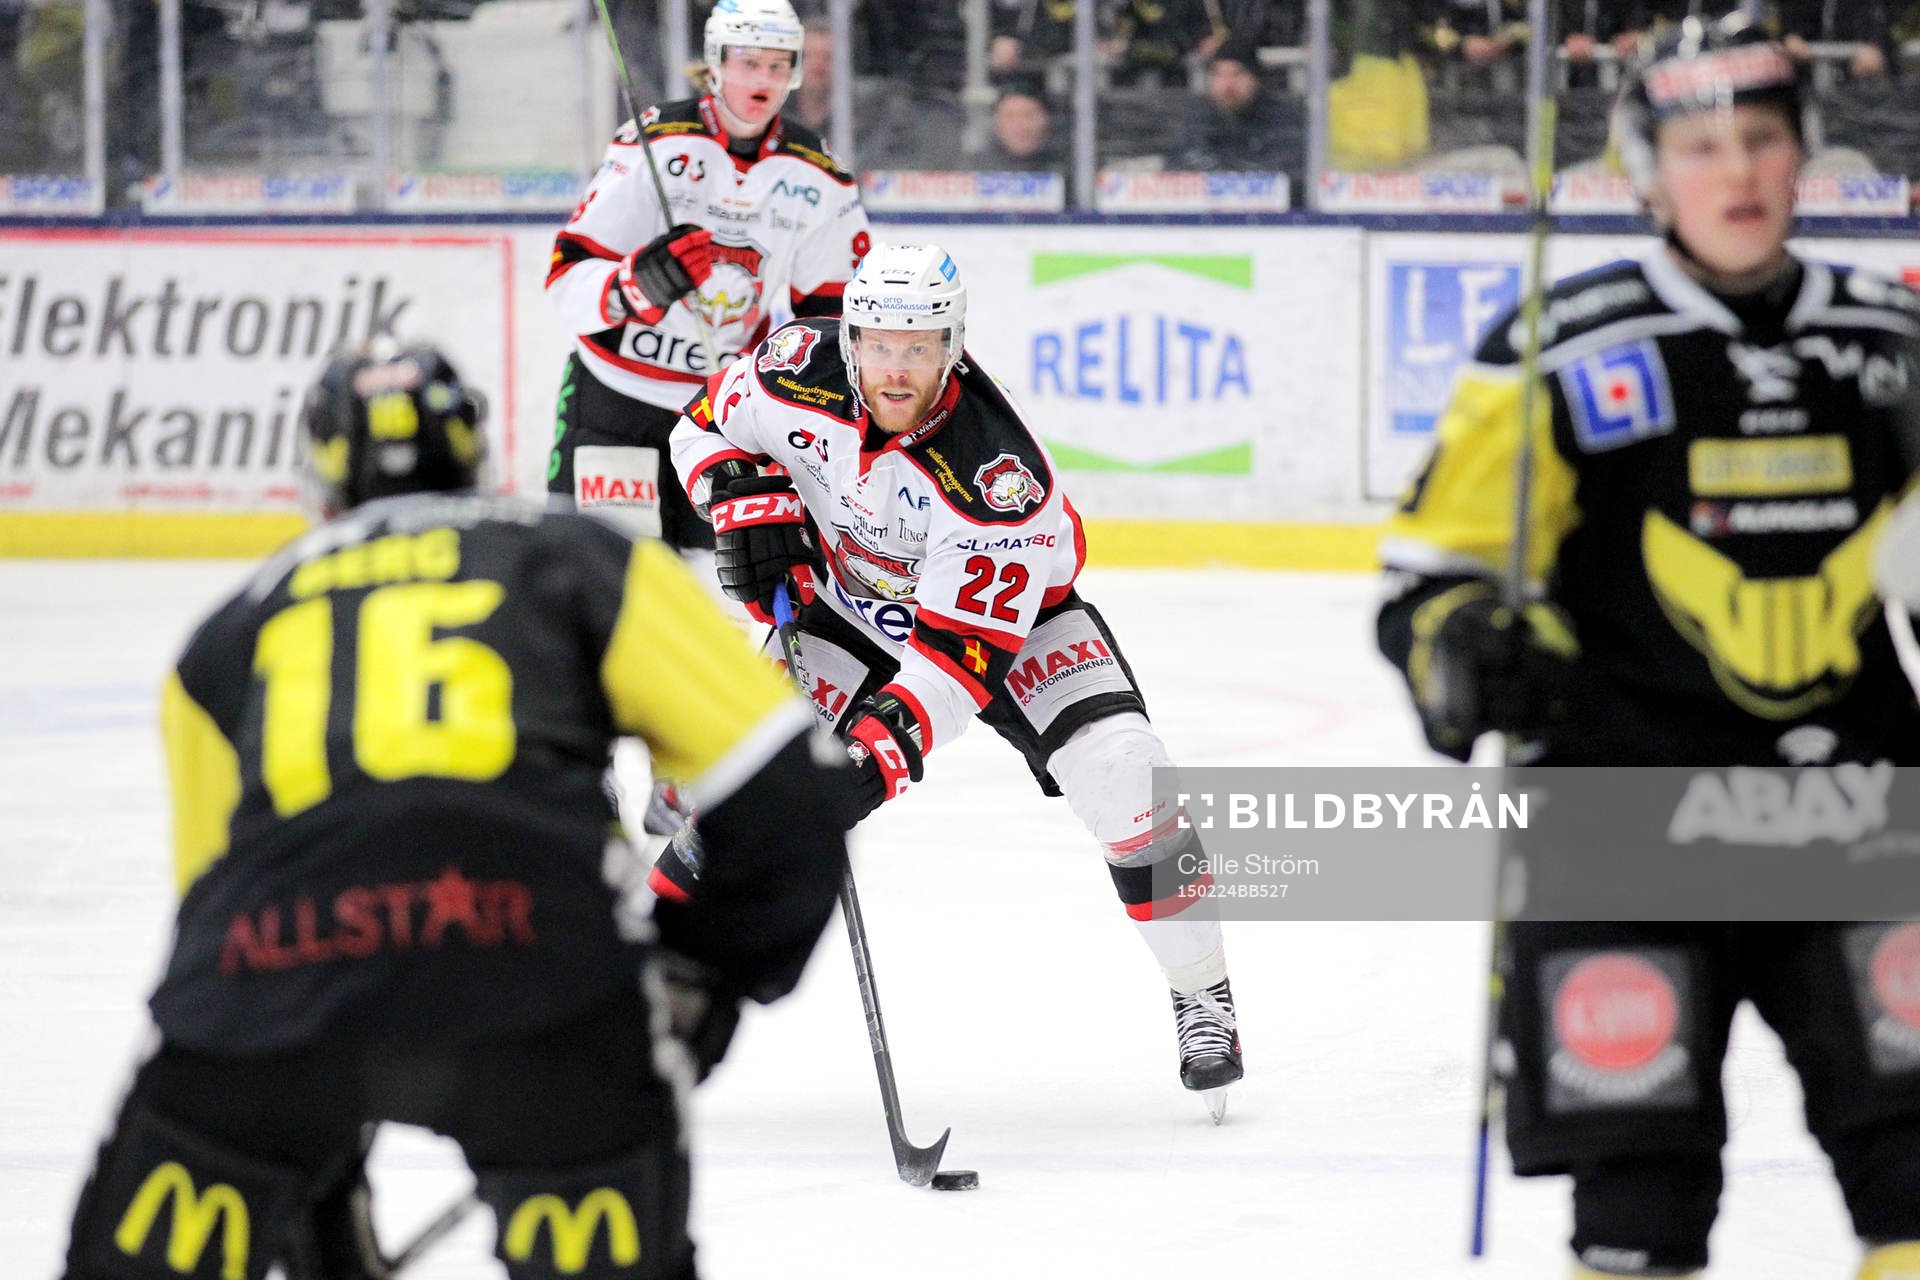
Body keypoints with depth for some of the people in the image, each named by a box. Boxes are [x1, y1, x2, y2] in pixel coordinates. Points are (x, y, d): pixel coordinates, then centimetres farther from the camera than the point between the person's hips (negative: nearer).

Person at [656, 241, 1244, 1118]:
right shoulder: (800, 372, -26)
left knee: (1117, 768, -23)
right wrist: (749, 505, -22)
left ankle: (1203, 1000, -8)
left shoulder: (996, 472, -37)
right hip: (849, 600, 3)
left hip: (1005, 609, -3)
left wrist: (887, 742, -46)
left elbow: (965, 644, -36)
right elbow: (708, 424, -4)